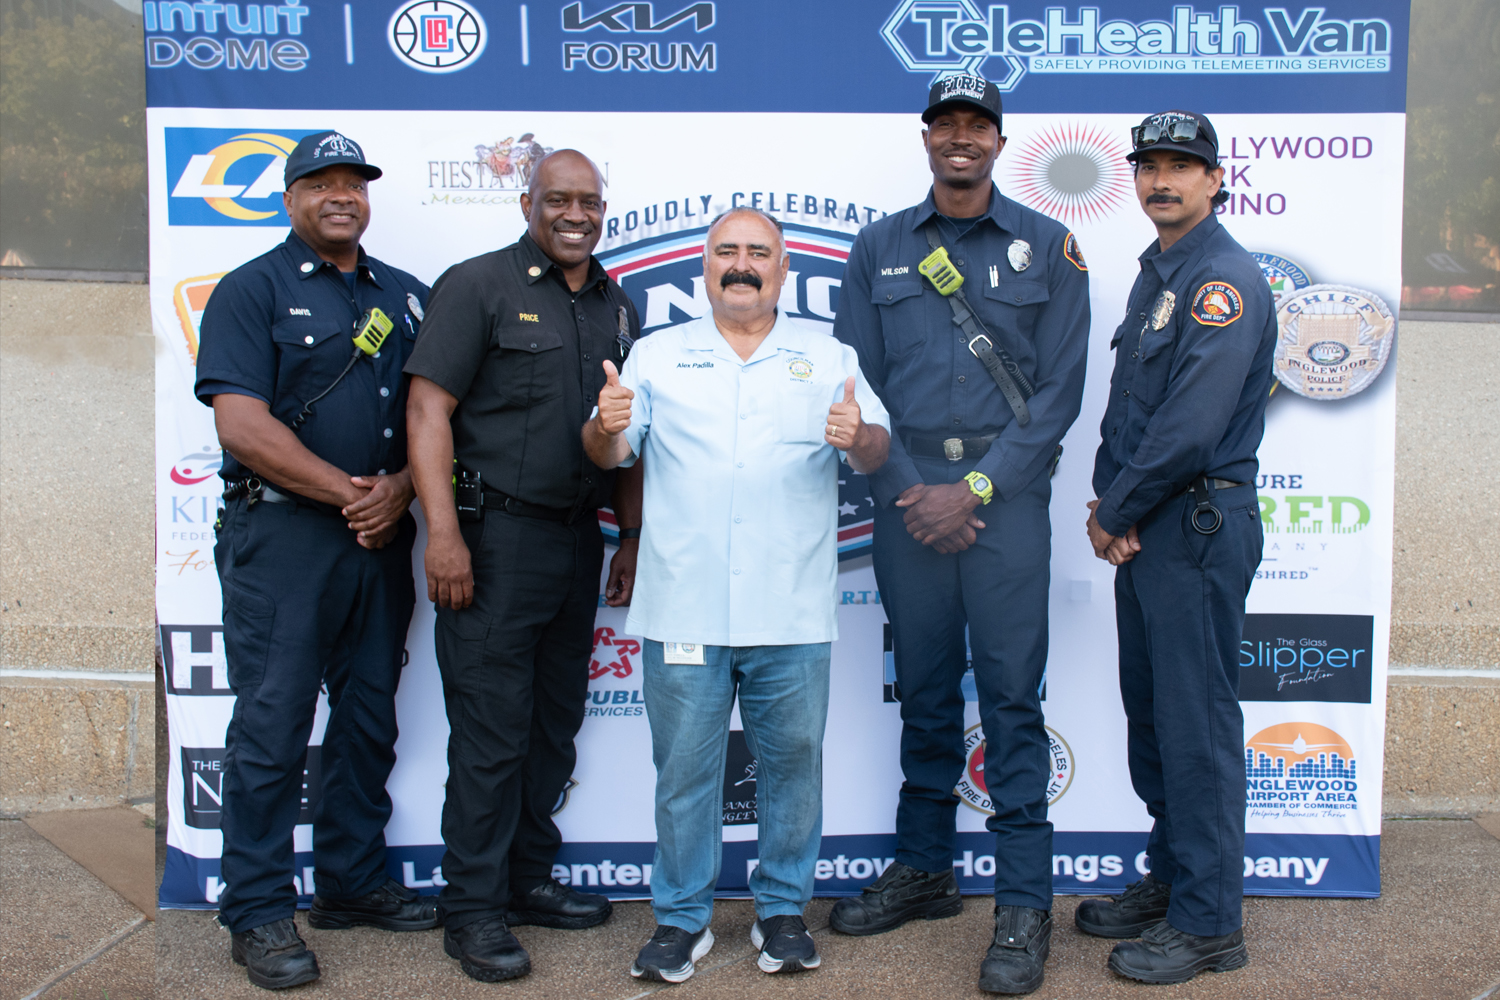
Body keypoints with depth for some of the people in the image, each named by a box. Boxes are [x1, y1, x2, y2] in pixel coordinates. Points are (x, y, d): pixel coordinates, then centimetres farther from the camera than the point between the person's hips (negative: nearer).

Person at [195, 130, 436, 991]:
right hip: (282, 532, -5)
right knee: (272, 724, -1)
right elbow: (242, 425, -12)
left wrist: (399, 488, -8)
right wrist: (348, 491, -14)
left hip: (382, 535, 5)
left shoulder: (405, 296, 15)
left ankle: (353, 880, 27)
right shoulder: (252, 291, -1)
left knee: (369, 717, 12)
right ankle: (260, 911, 11)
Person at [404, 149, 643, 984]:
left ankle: (528, 878, 29)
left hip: (579, 537, 6)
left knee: (556, 721, 14)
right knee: (491, 730, -2)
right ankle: (475, 911, 11)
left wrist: (633, 537, 13)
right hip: (496, 535, -6)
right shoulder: (477, 286, -4)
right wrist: (443, 533, -18)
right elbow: (429, 411, -10)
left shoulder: (618, 306, 14)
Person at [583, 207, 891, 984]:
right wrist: (605, 426, -15)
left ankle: (782, 911, 24)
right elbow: (610, 453, 7)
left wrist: (857, 437, -18)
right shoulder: (657, 355, 12)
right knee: (684, 767, 7)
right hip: (683, 607, 0)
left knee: (792, 761, 8)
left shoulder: (828, 358, 11)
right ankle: (681, 917, 22)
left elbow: (878, 451, 4)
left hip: (791, 613, 0)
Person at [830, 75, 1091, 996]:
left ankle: (1025, 904, 6)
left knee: (1011, 695, -3)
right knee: (924, 690, 11)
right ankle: (924, 869, 25)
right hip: (906, 496, 2)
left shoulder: (1047, 247, 5)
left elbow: (1059, 389, 0)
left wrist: (976, 489, -9)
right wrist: (906, 491, -5)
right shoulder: (878, 249, 11)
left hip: (1004, 494, -2)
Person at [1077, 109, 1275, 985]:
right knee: (1150, 712, 16)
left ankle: (1209, 923, 9)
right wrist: (1110, 502, 2)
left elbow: (1190, 429, -21)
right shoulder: (1156, 272, 16)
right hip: (1145, 528, 10)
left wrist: (1116, 514, -11)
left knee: (1197, 723, -2)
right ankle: (1170, 882, 30)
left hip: (1198, 526, -9)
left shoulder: (1226, 280, -13)